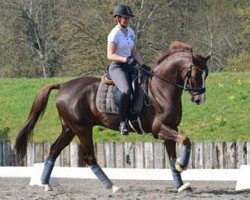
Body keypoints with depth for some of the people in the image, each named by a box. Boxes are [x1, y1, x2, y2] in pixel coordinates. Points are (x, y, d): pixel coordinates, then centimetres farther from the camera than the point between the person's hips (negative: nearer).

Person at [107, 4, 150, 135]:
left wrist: (142, 65, 4)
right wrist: (125, 59, -28)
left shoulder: (131, 32, 14)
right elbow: (110, 55, -15)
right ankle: (123, 123, -24)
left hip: (129, 66, 8)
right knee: (126, 91, -31)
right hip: (117, 67, -8)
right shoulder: (114, 34, -9)